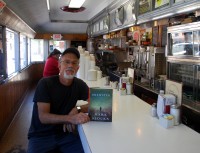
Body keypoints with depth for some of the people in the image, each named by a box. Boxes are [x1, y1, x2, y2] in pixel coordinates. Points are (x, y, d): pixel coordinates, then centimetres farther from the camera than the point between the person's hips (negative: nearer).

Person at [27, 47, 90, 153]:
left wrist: (77, 109, -18)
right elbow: (43, 117, -19)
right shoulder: (45, 83, -11)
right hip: (41, 135, -2)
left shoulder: (80, 85, 1)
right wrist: (70, 118, -34)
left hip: (65, 134, 3)